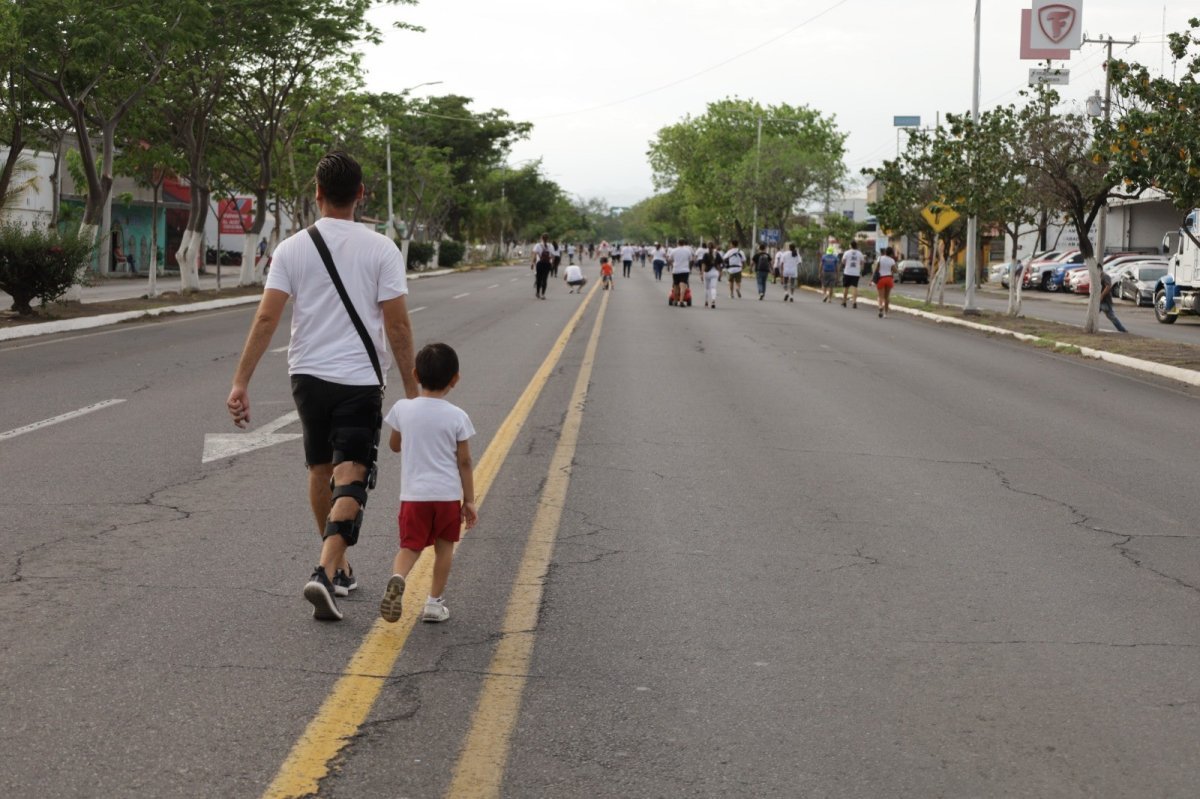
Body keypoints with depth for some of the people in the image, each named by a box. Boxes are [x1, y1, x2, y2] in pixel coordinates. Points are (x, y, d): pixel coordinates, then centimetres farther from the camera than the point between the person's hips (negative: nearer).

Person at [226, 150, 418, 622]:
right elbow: (397, 324, -7)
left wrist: (241, 382, -6)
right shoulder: (381, 249, -5)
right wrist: (411, 391, 0)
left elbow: (266, 319, -7)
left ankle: (338, 569, 31)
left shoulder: (292, 248, 0)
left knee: (320, 471, 18)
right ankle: (327, 572, -21)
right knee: (350, 480, -3)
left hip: (308, 375, 3)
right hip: (359, 379, -3)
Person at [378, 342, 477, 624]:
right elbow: (464, 462, -1)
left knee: (410, 546, 5)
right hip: (448, 494, 0)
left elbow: (394, 445, 13)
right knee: (443, 546, 16)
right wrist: (469, 501, 6)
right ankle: (434, 602, 17)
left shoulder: (402, 409, -2)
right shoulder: (457, 417, -6)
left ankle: (397, 579, -25)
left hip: (414, 493, 0)